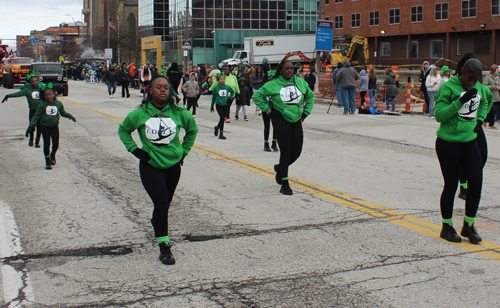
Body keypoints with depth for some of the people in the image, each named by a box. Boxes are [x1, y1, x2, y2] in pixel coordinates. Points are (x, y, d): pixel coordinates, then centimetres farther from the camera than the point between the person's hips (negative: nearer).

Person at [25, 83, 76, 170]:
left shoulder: (58, 103, -3)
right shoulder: (42, 105, -9)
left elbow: (63, 112, 15)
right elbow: (36, 116, -4)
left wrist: (69, 116, -4)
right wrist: (31, 126, -8)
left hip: (54, 126, 1)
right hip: (45, 126, -1)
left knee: (56, 144, -1)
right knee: (46, 144, 4)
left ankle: (53, 154, 32)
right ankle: (47, 161, 18)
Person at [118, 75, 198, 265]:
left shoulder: (179, 113, -3)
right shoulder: (140, 114, -6)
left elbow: (192, 129, 16)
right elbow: (123, 130, 10)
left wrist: (184, 151, 9)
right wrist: (134, 150, -1)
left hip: (173, 164, 3)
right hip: (150, 165, -3)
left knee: (165, 204, 16)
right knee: (161, 203, -13)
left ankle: (157, 222, 50)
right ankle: (164, 247, -7)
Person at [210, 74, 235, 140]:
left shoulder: (228, 87, -2)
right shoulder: (216, 88, -5)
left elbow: (233, 92, 17)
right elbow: (213, 97, 7)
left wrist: (230, 98, 1)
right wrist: (212, 105, 14)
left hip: (225, 105, 3)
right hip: (218, 105, -3)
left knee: (223, 118, 8)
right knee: (222, 117, -14)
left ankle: (217, 127, 40)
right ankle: (221, 133, -5)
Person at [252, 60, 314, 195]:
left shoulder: (301, 82, 6)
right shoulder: (273, 84, -4)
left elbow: (310, 95, 22)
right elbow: (257, 96, 4)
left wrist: (306, 112, 13)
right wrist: (268, 109, -2)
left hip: (296, 121, 4)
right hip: (281, 120, -4)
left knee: (296, 151, 4)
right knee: (286, 151, -7)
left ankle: (280, 168, 34)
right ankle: (284, 183, 1)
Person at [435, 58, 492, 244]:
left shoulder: (480, 88, 6)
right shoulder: (448, 87, -12)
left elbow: (488, 100, 29)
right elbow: (439, 115, -19)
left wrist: (480, 118, 13)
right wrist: (461, 101, -27)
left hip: (470, 142, 6)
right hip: (448, 143, -5)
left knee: (476, 183, -2)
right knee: (451, 186, 3)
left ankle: (468, 226, 16)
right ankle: (447, 227, 20)